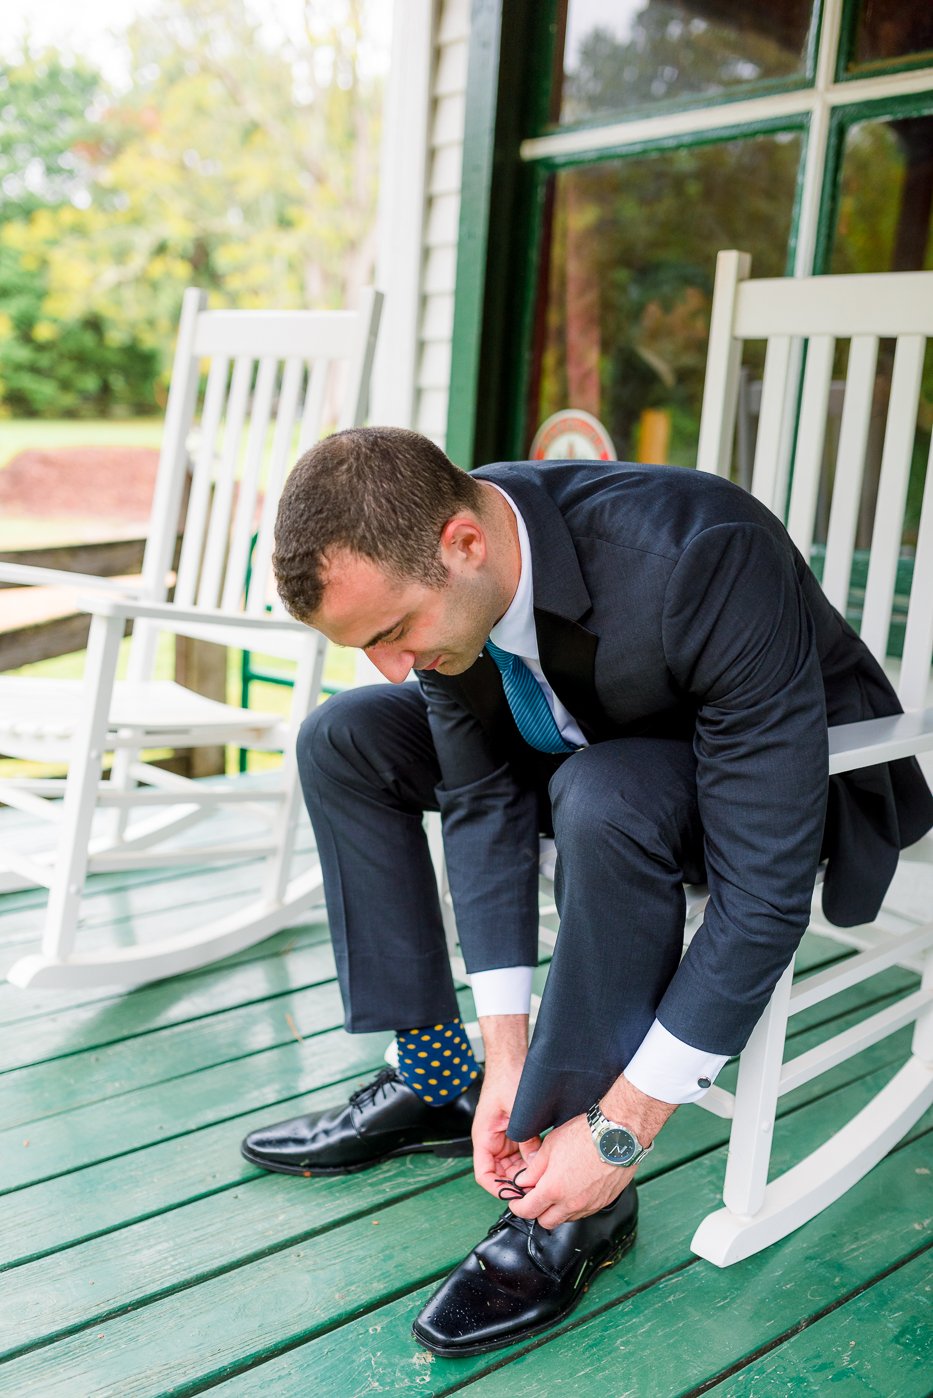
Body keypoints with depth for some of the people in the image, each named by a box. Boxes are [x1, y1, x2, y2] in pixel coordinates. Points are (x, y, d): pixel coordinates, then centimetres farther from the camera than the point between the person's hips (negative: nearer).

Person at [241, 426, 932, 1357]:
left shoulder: (701, 562, -39)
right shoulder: (423, 565, -19)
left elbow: (768, 886, -36)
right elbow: (485, 799, -10)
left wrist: (622, 1131, -31)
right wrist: (505, 1056, -14)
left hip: (800, 775, -6)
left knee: (604, 799, -38)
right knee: (345, 739, -2)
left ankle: (588, 1205, -18)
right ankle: (437, 1083, 6)